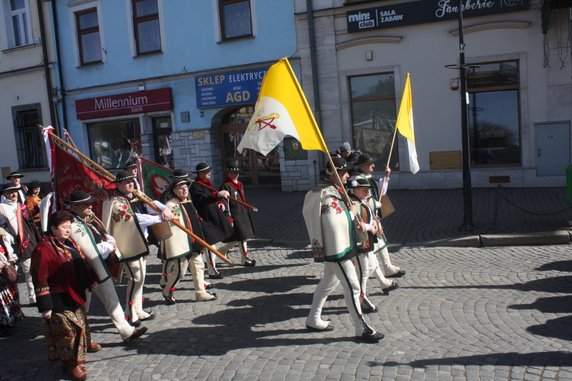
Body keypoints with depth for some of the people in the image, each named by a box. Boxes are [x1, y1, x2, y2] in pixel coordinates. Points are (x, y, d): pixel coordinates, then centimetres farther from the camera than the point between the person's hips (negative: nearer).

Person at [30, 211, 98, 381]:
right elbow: (40, 281, -23)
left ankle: (84, 344, 51)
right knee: (68, 329, -1)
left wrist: (89, 282, 23)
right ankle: (71, 363, 15)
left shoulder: (69, 243, 5)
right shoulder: (44, 249, -23)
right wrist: (45, 306, -21)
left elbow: (80, 266, 19)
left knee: (80, 322, 28)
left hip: (75, 295, 9)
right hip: (59, 300, -9)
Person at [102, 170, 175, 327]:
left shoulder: (135, 196, 8)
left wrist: (164, 209, -22)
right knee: (136, 277, -9)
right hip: (128, 245, -9)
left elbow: (151, 203, 1)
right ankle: (130, 314, 4)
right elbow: (135, 218, -22)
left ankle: (138, 311, 28)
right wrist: (160, 218, -18)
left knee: (140, 277, 15)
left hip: (141, 242, 9)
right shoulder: (115, 202, -17)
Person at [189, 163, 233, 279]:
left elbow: (216, 198, 24)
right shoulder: (195, 186, -15)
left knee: (219, 242, 17)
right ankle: (212, 271, 2)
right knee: (211, 244, -6)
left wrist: (221, 202, 1)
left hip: (214, 218, 10)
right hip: (205, 219, -10)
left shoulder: (208, 184, 16)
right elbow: (203, 199, -32)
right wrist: (218, 194, -44)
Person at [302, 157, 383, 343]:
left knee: (328, 282, 20)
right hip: (335, 248, -11)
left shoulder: (334, 190, 12)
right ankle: (362, 329, 6)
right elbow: (333, 223, -25)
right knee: (352, 287, -4)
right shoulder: (326, 194, -19)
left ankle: (313, 319, 32)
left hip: (340, 245, 11)